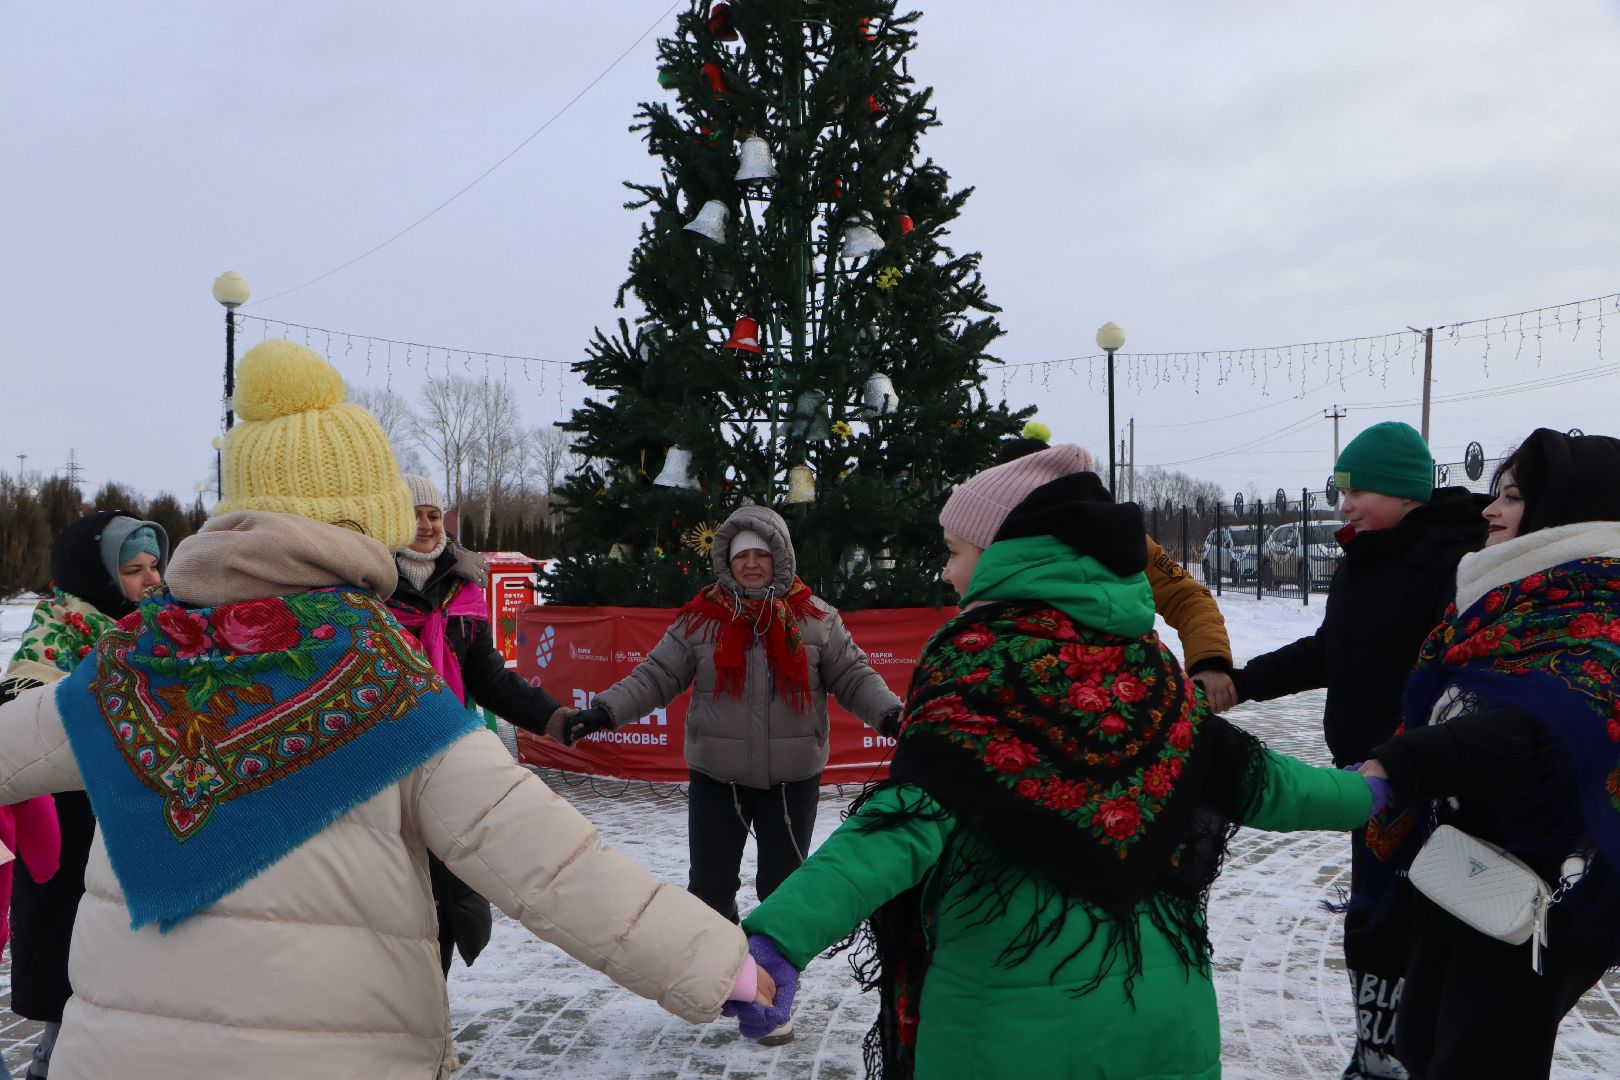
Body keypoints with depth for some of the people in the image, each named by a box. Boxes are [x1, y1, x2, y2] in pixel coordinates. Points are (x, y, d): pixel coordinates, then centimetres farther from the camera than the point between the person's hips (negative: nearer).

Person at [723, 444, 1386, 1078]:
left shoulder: (980, 661, -14)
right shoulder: (1142, 659, 3)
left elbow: (913, 816, -27)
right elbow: (1241, 775, 12)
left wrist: (778, 936, -36)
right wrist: (1360, 793, 31)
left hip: (1011, 1016, -5)